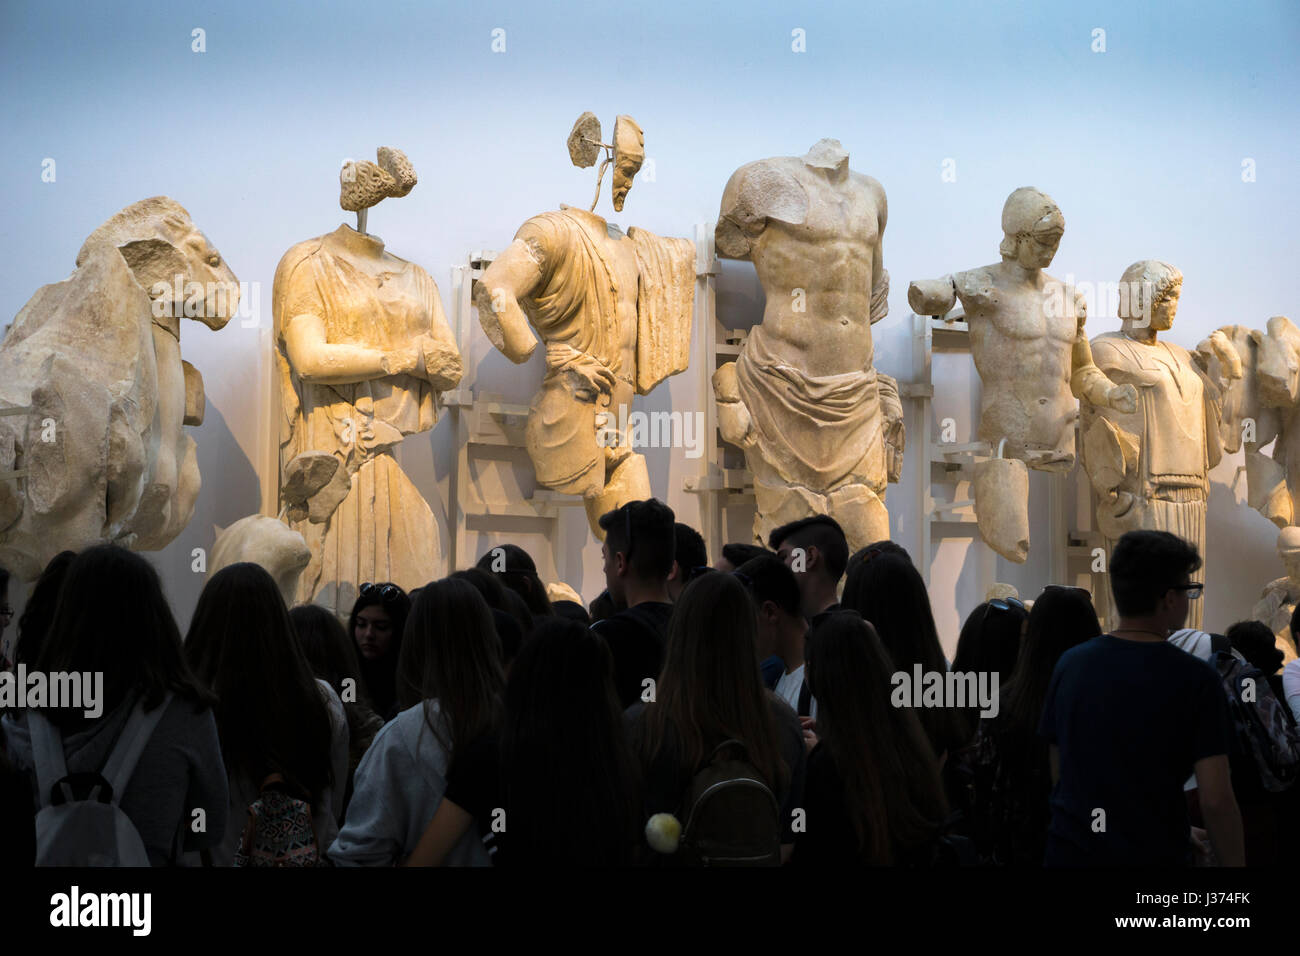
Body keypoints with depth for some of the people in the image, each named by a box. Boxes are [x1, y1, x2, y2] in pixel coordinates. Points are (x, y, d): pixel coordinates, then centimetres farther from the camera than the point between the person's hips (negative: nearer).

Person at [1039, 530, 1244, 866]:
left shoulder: (1070, 664, 0)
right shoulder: (1195, 678, -13)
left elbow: (1058, 772, 9)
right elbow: (1215, 799, -16)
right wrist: (1234, 862, -3)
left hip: (1070, 850, 4)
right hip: (1154, 855, -3)